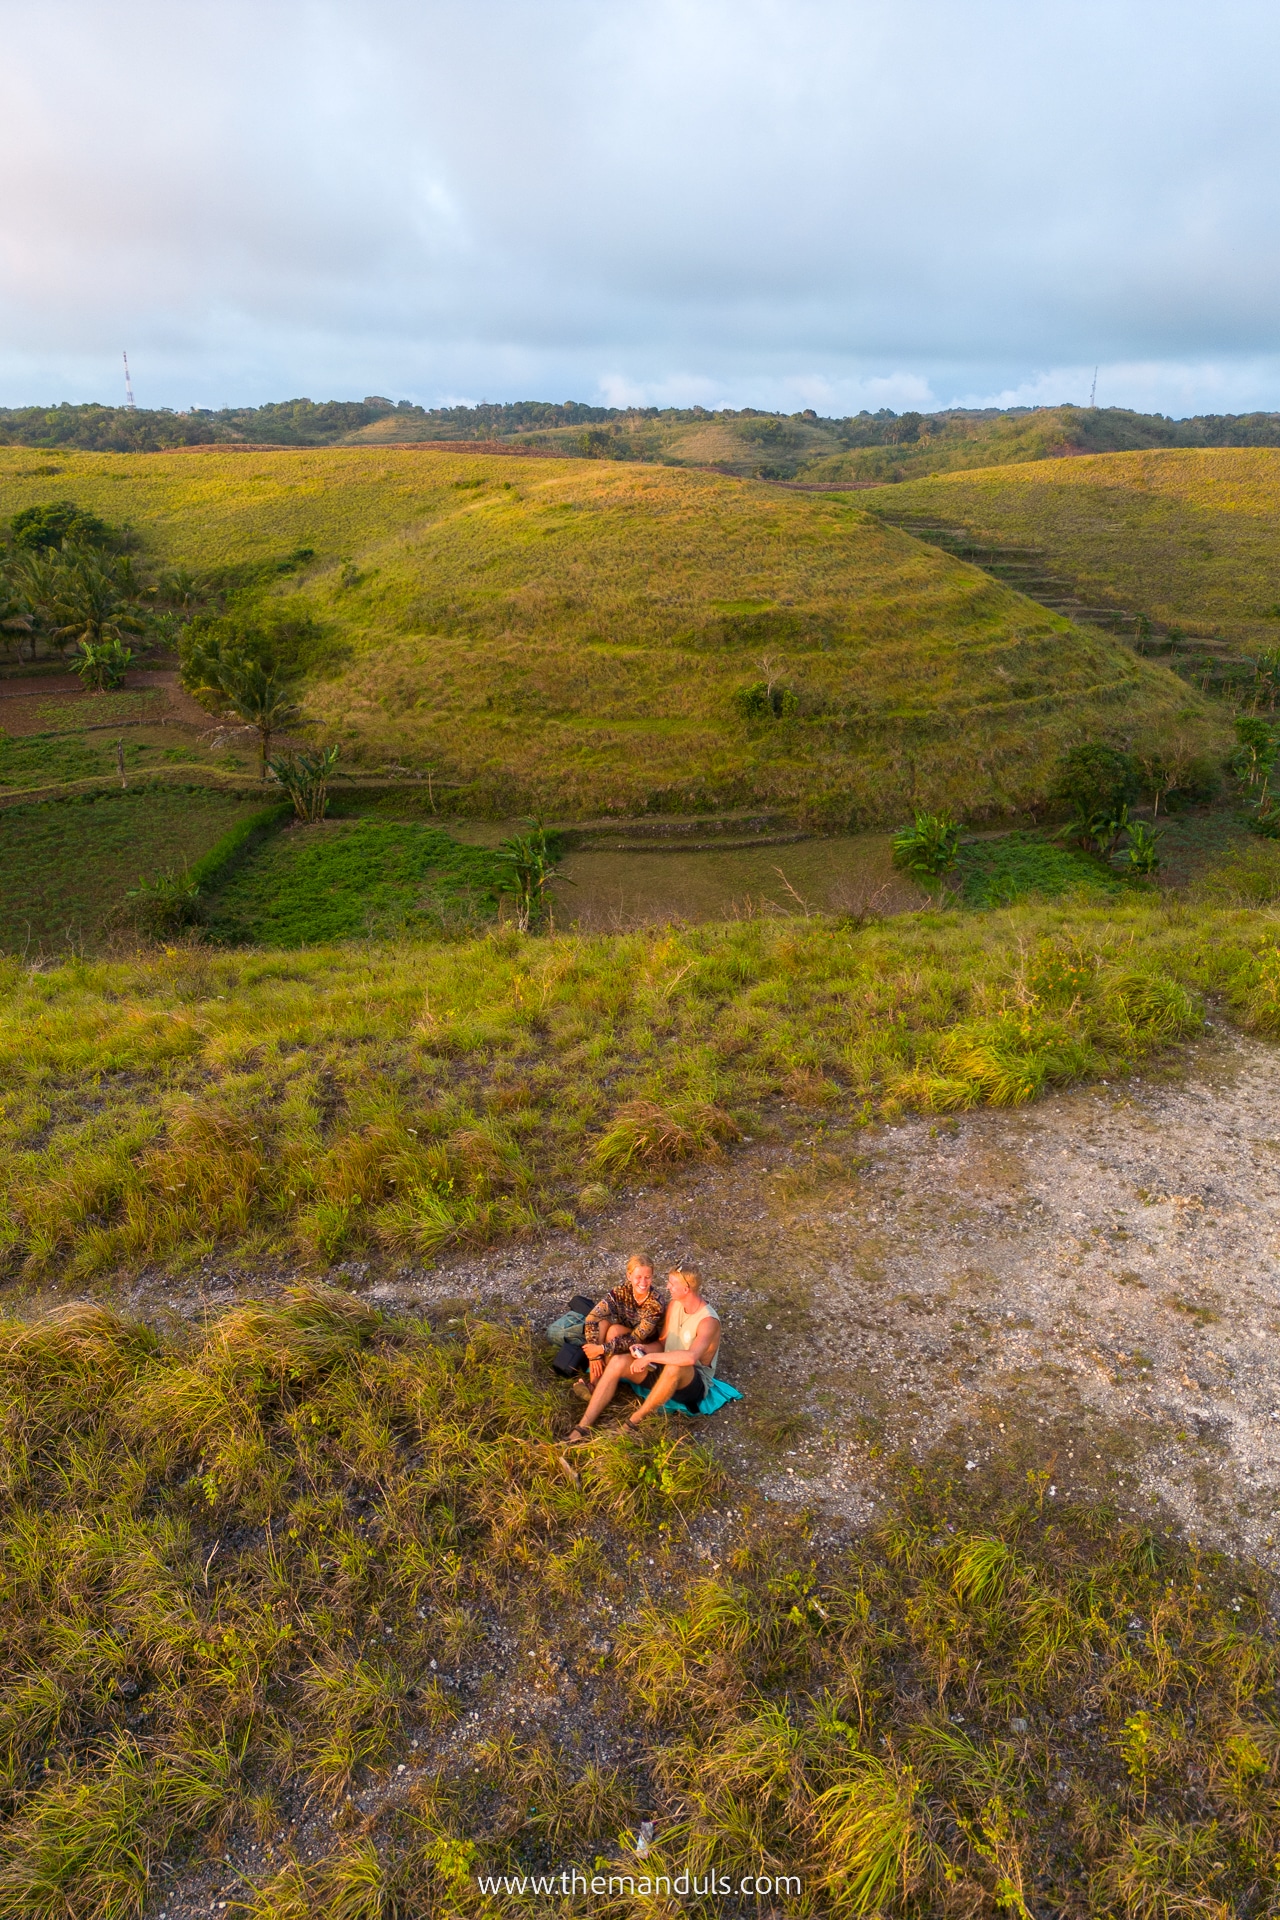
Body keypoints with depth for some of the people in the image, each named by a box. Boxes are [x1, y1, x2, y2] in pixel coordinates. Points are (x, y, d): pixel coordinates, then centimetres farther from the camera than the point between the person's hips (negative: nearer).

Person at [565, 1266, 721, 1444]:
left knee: (674, 1367, -42)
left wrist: (650, 1357, -34)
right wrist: (645, 1348, -11)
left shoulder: (708, 1320, -24)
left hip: (694, 1383, -7)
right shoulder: (674, 1304, 0)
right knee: (617, 1362, -16)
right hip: (663, 1370, 7)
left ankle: (633, 1422, -24)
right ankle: (584, 1427, -22)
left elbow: (690, 1357, -42)